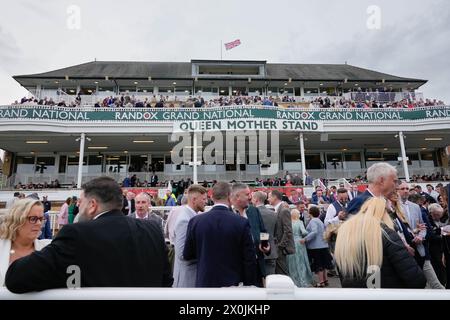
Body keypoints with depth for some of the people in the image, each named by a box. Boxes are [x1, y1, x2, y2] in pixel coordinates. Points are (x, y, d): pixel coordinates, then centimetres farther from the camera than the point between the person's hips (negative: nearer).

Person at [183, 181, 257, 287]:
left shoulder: (195, 221, -9)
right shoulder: (242, 223, -14)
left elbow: (187, 255, 1)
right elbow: (249, 259, -8)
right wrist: (250, 284, 4)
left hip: (205, 282, 2)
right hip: (233, 282, -1)